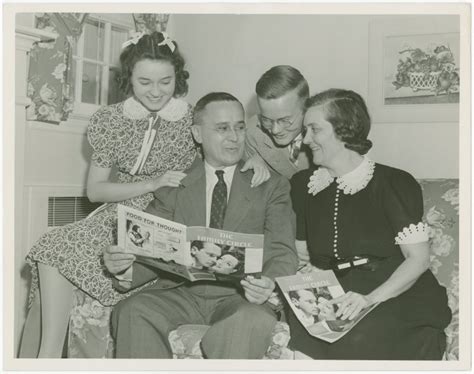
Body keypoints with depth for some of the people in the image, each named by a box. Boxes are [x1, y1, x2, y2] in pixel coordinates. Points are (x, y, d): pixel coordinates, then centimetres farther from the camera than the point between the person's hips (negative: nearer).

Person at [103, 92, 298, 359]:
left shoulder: (272, 186, 9)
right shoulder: (174, 186, 13)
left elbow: (282, 252, 0)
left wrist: (270, 283, -23)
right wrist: (125, 267, -18)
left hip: (239, 296, -1)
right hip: (181, 293, 2)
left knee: (254, 322, -35)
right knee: (131, 312, -27)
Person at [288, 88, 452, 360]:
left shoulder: (394, 183, -2)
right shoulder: (302, 184, 13)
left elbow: (419, 258, -7)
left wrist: (370, 299, -21)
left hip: (394, 295, -3)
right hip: (329, 297, 4)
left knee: (358, 341, -35)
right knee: (299, 335, -29)